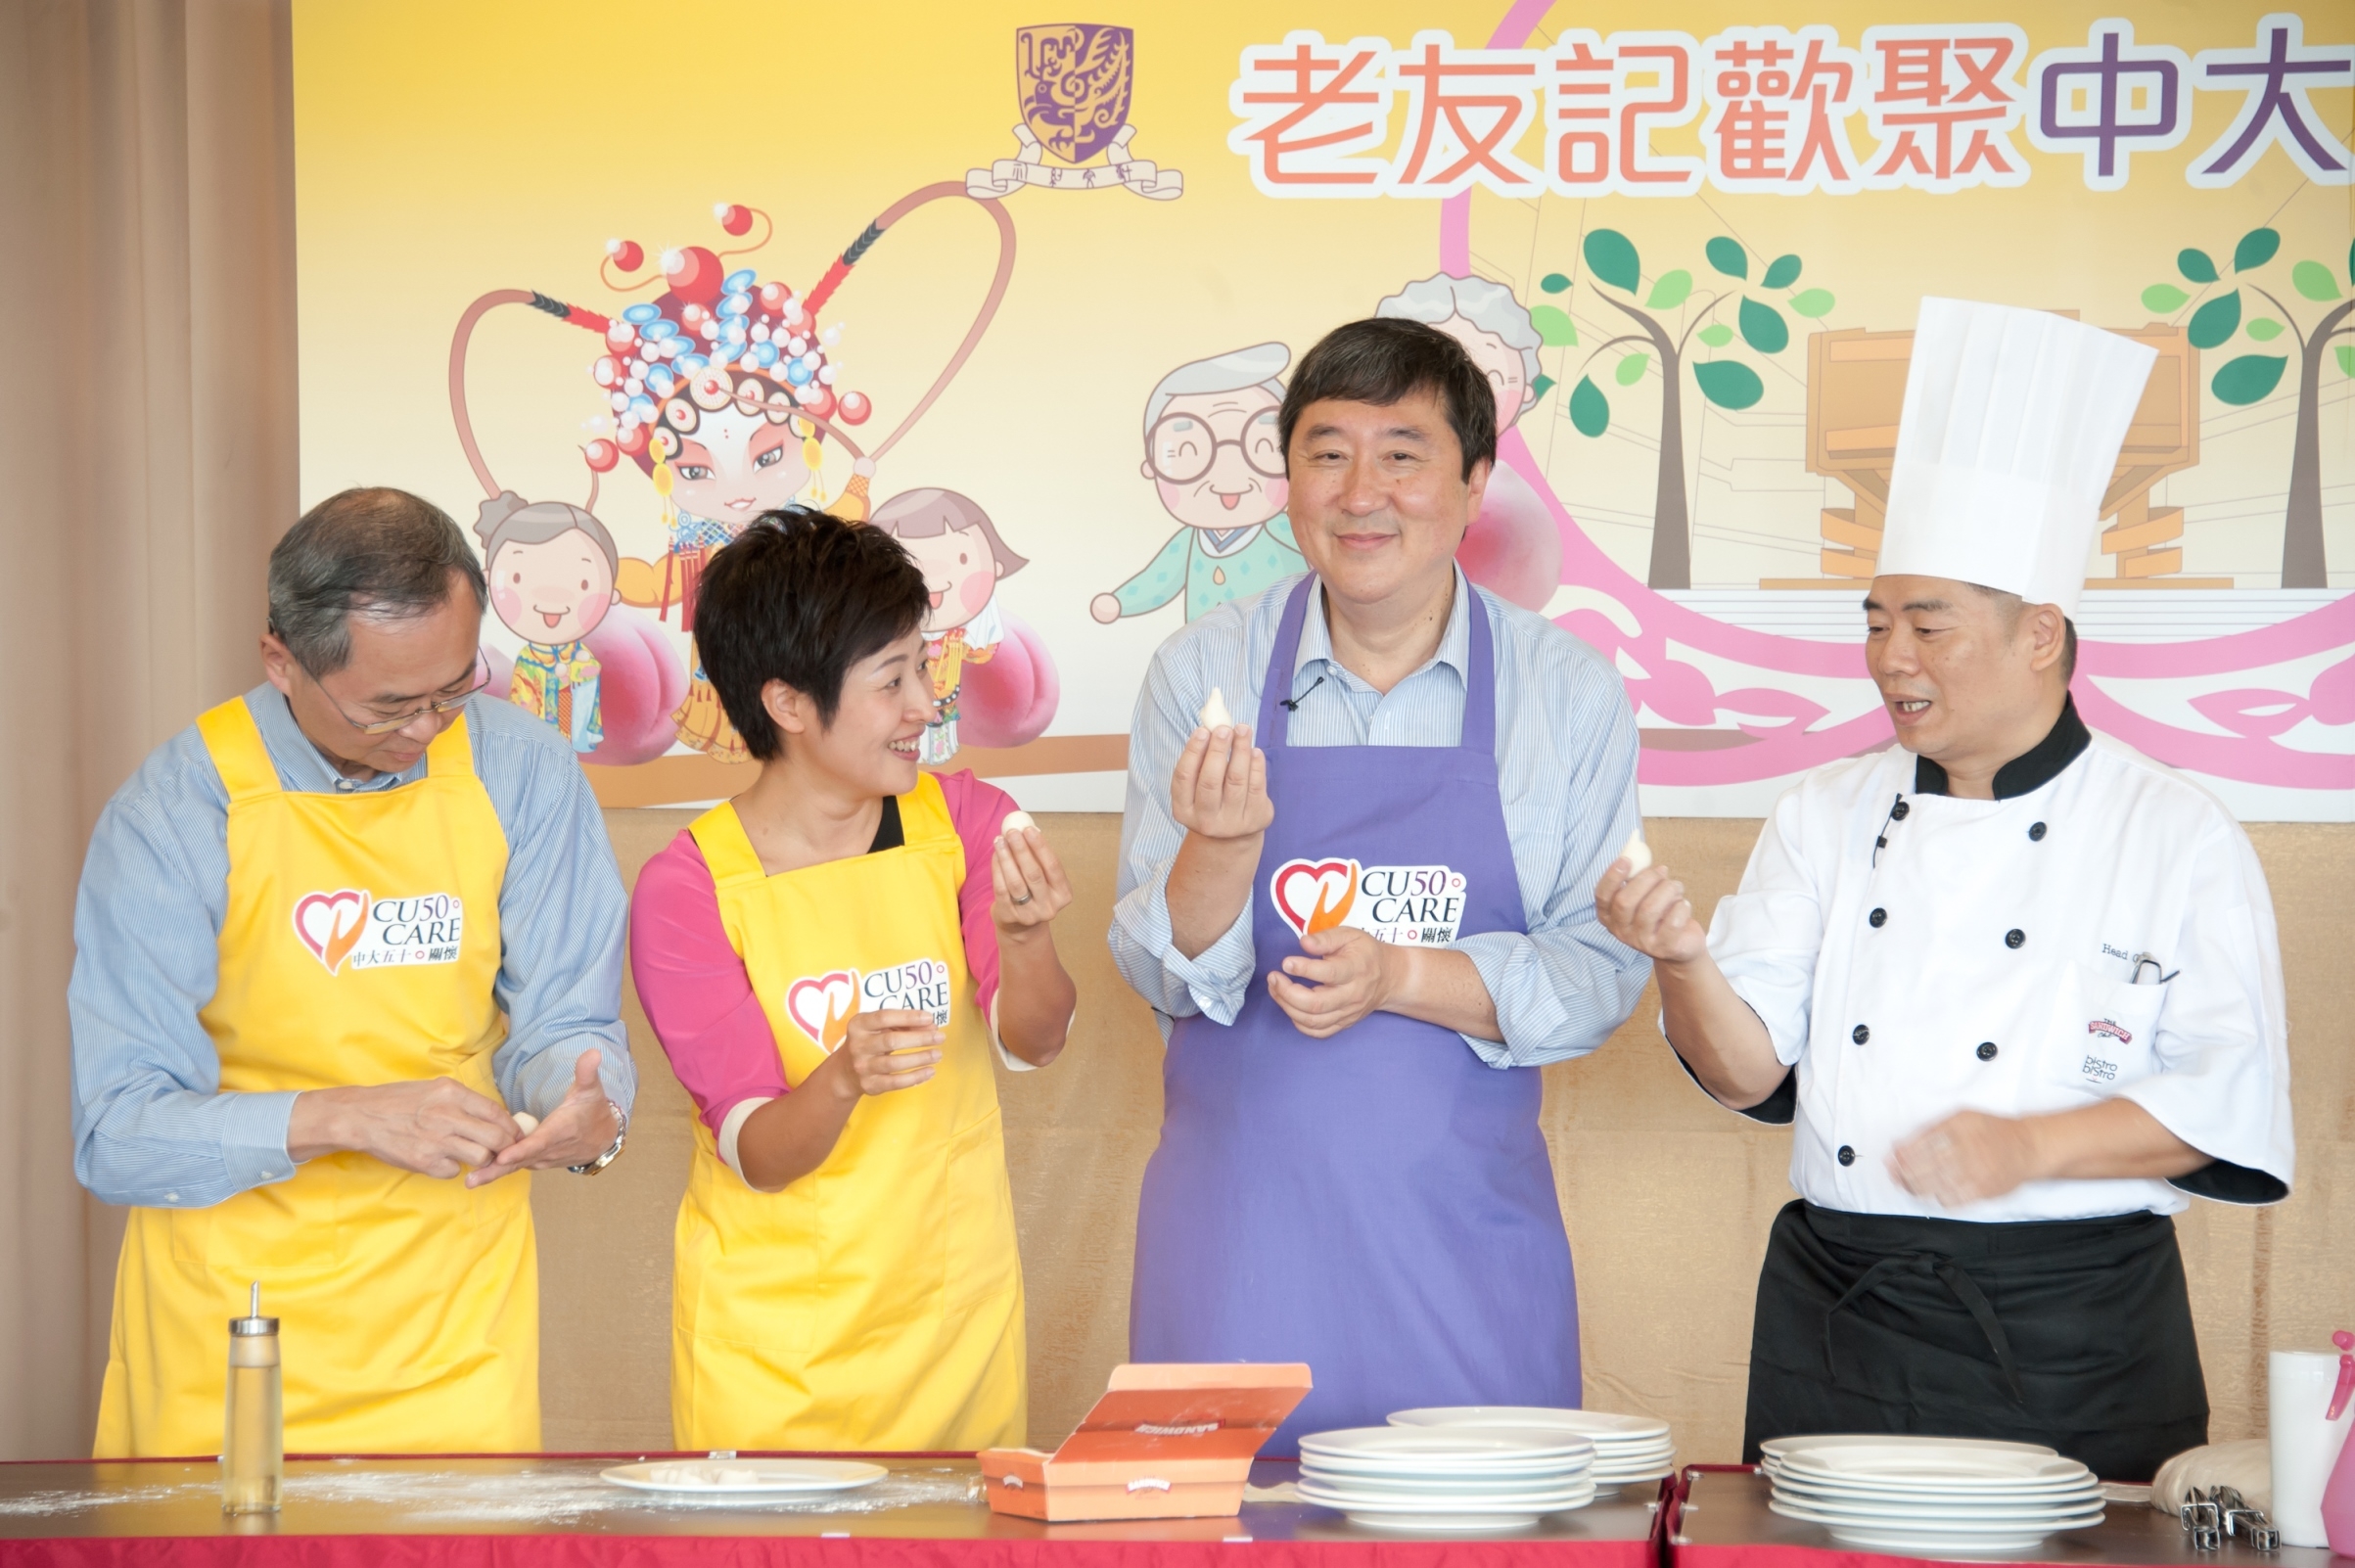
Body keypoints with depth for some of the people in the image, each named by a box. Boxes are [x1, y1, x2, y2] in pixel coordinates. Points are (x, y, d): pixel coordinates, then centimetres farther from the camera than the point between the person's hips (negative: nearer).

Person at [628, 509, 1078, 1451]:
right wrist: (843, 1079, -35)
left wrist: (1026, 942, -31)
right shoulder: (686, 891, -11)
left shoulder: (964, 823, 0)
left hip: (956, 1317, 3)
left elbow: (1034, 1042, -10)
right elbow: (758, 1154, -14)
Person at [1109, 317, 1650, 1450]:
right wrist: (1223, 846, -19)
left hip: (1463, 1229, 0)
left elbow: (1599, 971, -1)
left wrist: (1401, 976, -15)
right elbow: (1164, 969, 1)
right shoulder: (1204, 672, 2)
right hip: (1240, 1224, 0)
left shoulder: (1567, 693, 1)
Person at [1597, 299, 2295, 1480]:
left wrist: (2035, 1146, -18)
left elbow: (2229, 1094, -5)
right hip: (1835, 1323, 3)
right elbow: (1749, 1068, 4)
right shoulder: (1827, 815, 10)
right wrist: (1685, 960, -16)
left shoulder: (2181, 837, -1)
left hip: (2072, 1339, -3)